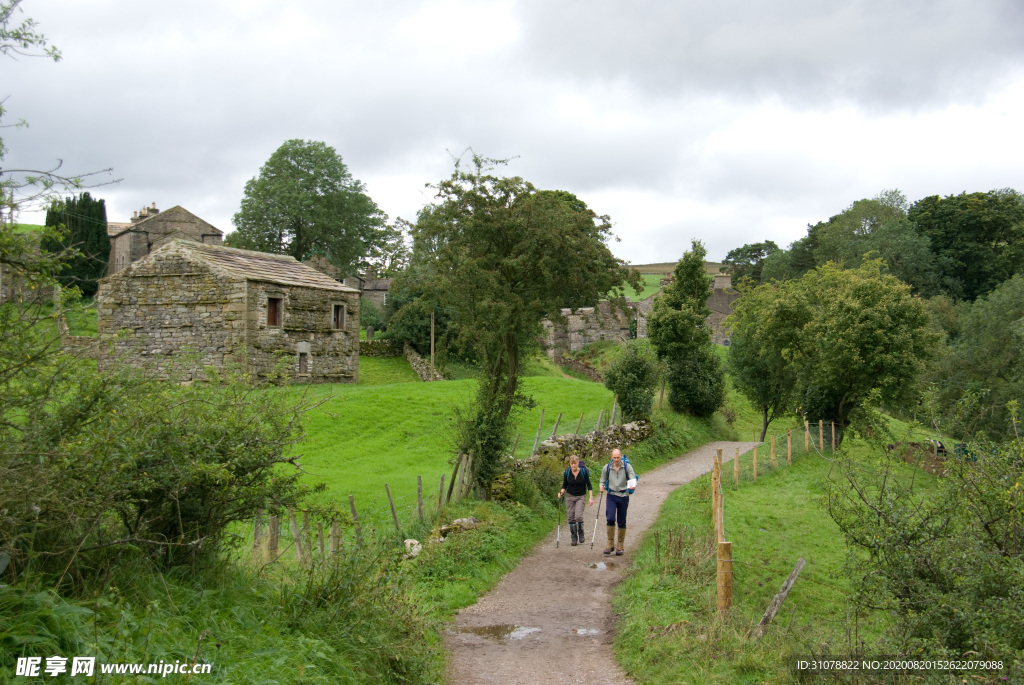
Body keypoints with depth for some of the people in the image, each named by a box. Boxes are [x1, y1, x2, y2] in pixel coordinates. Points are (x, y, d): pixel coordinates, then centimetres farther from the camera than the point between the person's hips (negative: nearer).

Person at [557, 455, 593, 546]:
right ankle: (574, 538, 12)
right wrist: (561, 492, -13)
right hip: (570, 496, 2)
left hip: (580, 497, -2)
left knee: (578, 516, -17)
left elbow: (589, 485, -3)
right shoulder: (567, 472, -3)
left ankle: (581, 534, 8)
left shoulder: (584, 472, -8)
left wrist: (591, 497, -10)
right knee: (571, 518, 0)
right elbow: (564, 485, 7)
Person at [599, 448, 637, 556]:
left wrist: (632, 485, -33)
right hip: (611, 496, 0)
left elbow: (633, 478, -11)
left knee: (621, 522, 5)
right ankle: (610, 545, -5)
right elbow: (603, 480, 15)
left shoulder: (627, 467, -2)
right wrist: (602, 486, -7)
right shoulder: (607, 468, 2)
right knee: (610, 519, -16)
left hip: (623, 496, 0)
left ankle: (620, 547, 16)